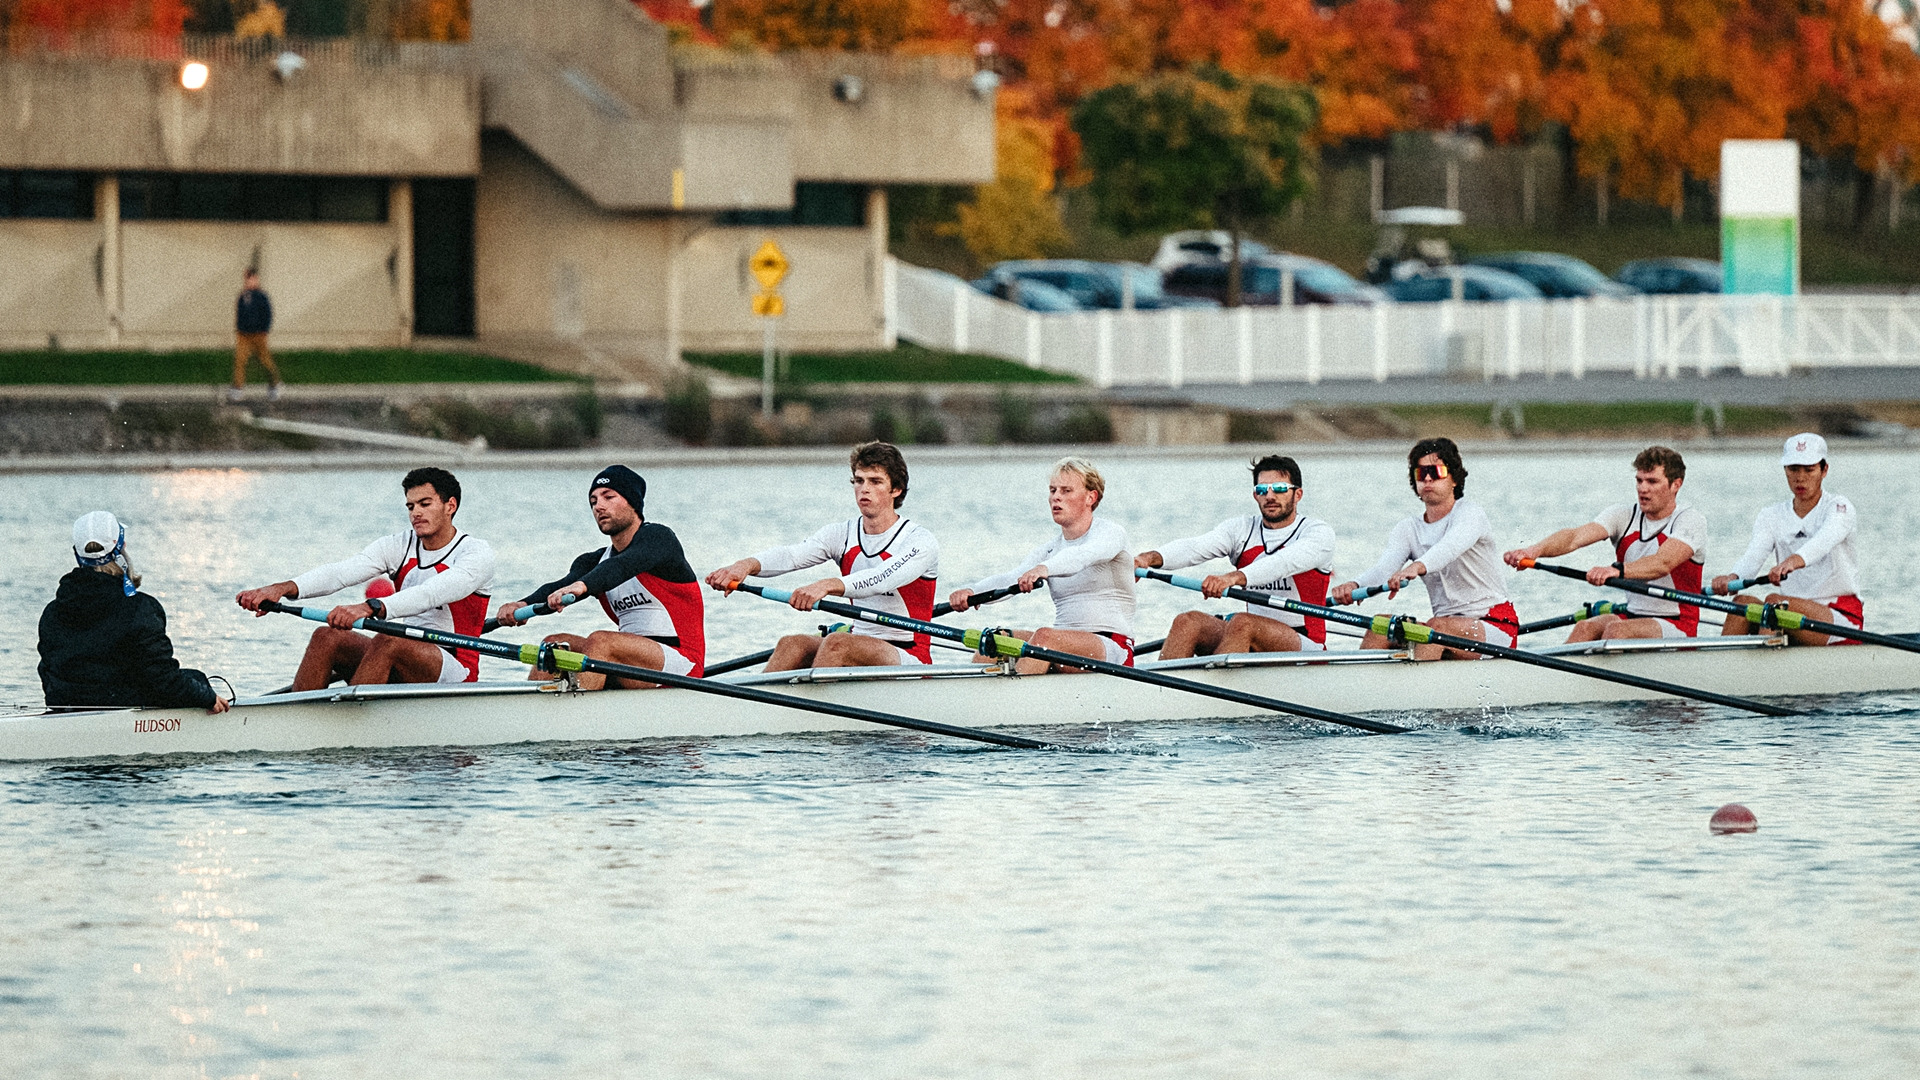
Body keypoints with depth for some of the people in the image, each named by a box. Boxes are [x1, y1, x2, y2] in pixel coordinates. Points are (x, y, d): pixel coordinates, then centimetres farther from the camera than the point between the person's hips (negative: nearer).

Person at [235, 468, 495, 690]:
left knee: (387, 642, -34)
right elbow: (342, 572, -8)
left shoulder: (476, 553, -8)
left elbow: (431, 595, -28)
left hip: (454, 672, -6)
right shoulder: (398, 547, 9)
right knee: (326, 637, -15)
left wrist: (371, 608, -44)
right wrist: (283, 588, -27)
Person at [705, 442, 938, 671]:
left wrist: (828, 586, -47)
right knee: (792, 644, -21)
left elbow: (882, 580, -29)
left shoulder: (920, 541, -9)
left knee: (836, 644, -32)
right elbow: (791, 555, -10)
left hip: (910, 658, -5)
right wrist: (747, 565, -33)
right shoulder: (842, 534, 7)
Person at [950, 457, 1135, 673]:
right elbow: (1012, 578, -3)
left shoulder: (1111, 533, -1)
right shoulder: (1049, 550, 16)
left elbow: (1084, 555, -26)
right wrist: (972, 592, -25)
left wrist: (1044, 568, -47)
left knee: (1045, 637, -34)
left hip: (1113, 649, -7)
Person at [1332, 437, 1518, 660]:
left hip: (1496, 625, -6)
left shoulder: (1469, 513, -5)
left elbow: (1451, 547, -29)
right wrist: (1355, 585, -32)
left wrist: (1417, 567, -51)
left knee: (1437, 627, -34)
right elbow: (1384, 567, -8)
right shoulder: (1408, 529, 12)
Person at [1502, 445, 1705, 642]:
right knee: (1586, 627, -25)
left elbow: (1663, 563, -28)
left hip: (1677, 627, -5)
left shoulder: (1691, 520, -8)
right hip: (1631, 615, 5)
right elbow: (1577, 536, -11)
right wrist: (1536, 550, -32)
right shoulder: (1624, 515, 6)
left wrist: (1617, 570, -46)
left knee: (1617, 630, -32)